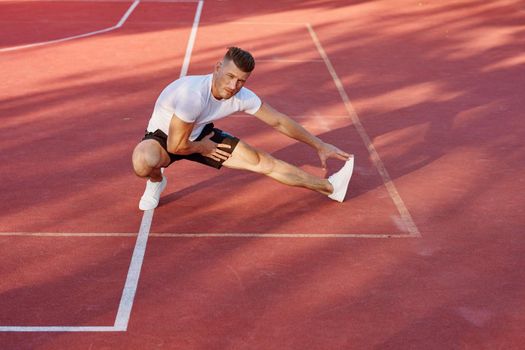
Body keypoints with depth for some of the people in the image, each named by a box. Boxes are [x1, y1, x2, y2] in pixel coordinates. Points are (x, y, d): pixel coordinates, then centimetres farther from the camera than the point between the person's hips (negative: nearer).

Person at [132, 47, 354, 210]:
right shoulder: (194, 94, -40)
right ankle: (156, 181, -2)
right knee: (143, 161, -41)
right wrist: (203, 148, -11)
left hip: (200, 135, 5)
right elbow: (176, 146, -32)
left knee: (263, 163, -2)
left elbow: (278, 121, -5)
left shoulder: (242, 97, -19)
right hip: (163, 135, -5)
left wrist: (319, 146, -1)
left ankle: (329, 188, 12)